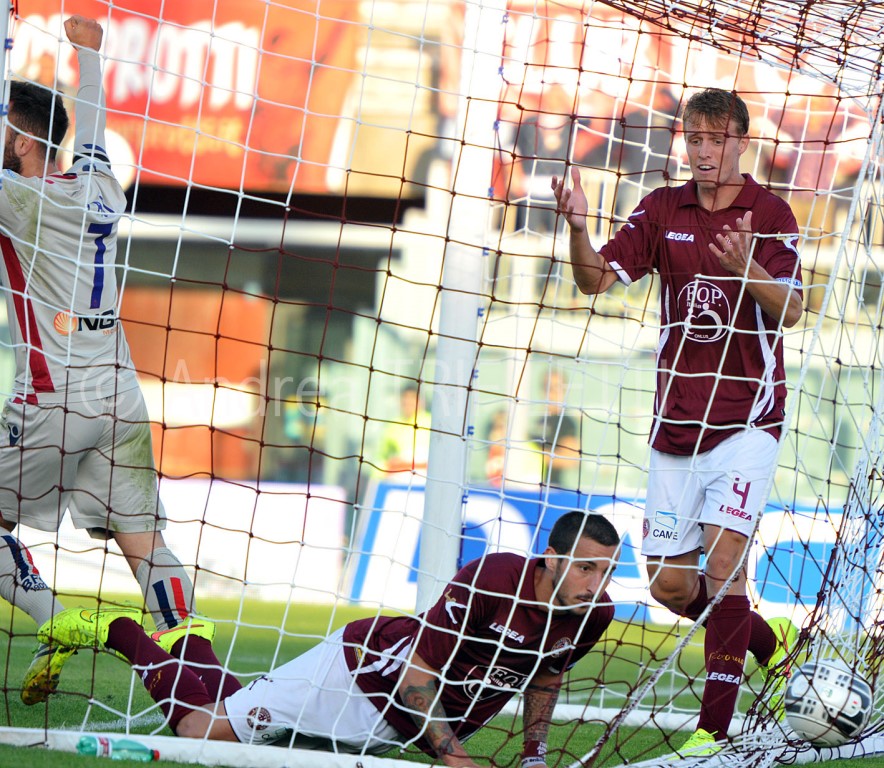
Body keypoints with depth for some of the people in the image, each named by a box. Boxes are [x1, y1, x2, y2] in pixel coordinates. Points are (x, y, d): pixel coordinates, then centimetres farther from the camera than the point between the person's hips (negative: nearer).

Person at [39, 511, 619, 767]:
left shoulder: (594, 616, -10)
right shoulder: (492, 580, -32)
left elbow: (547, 674, 13)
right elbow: (416, 669, -27)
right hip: (368, 666, -7)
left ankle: (191, 645, 37)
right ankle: (116, 631, 18)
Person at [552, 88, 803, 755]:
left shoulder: (771, 214, -4)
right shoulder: (662, 210, 7)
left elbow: (790, 311, -14)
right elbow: (596, 280, -1)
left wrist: (747, 267, -34)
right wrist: (577, 225, -20)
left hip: (746, 418, -5)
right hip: (676, 421, 5)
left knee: (722, 557, -18)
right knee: (670, 584, 5)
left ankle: (715, 728, -15)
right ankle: (770, 643, 32)